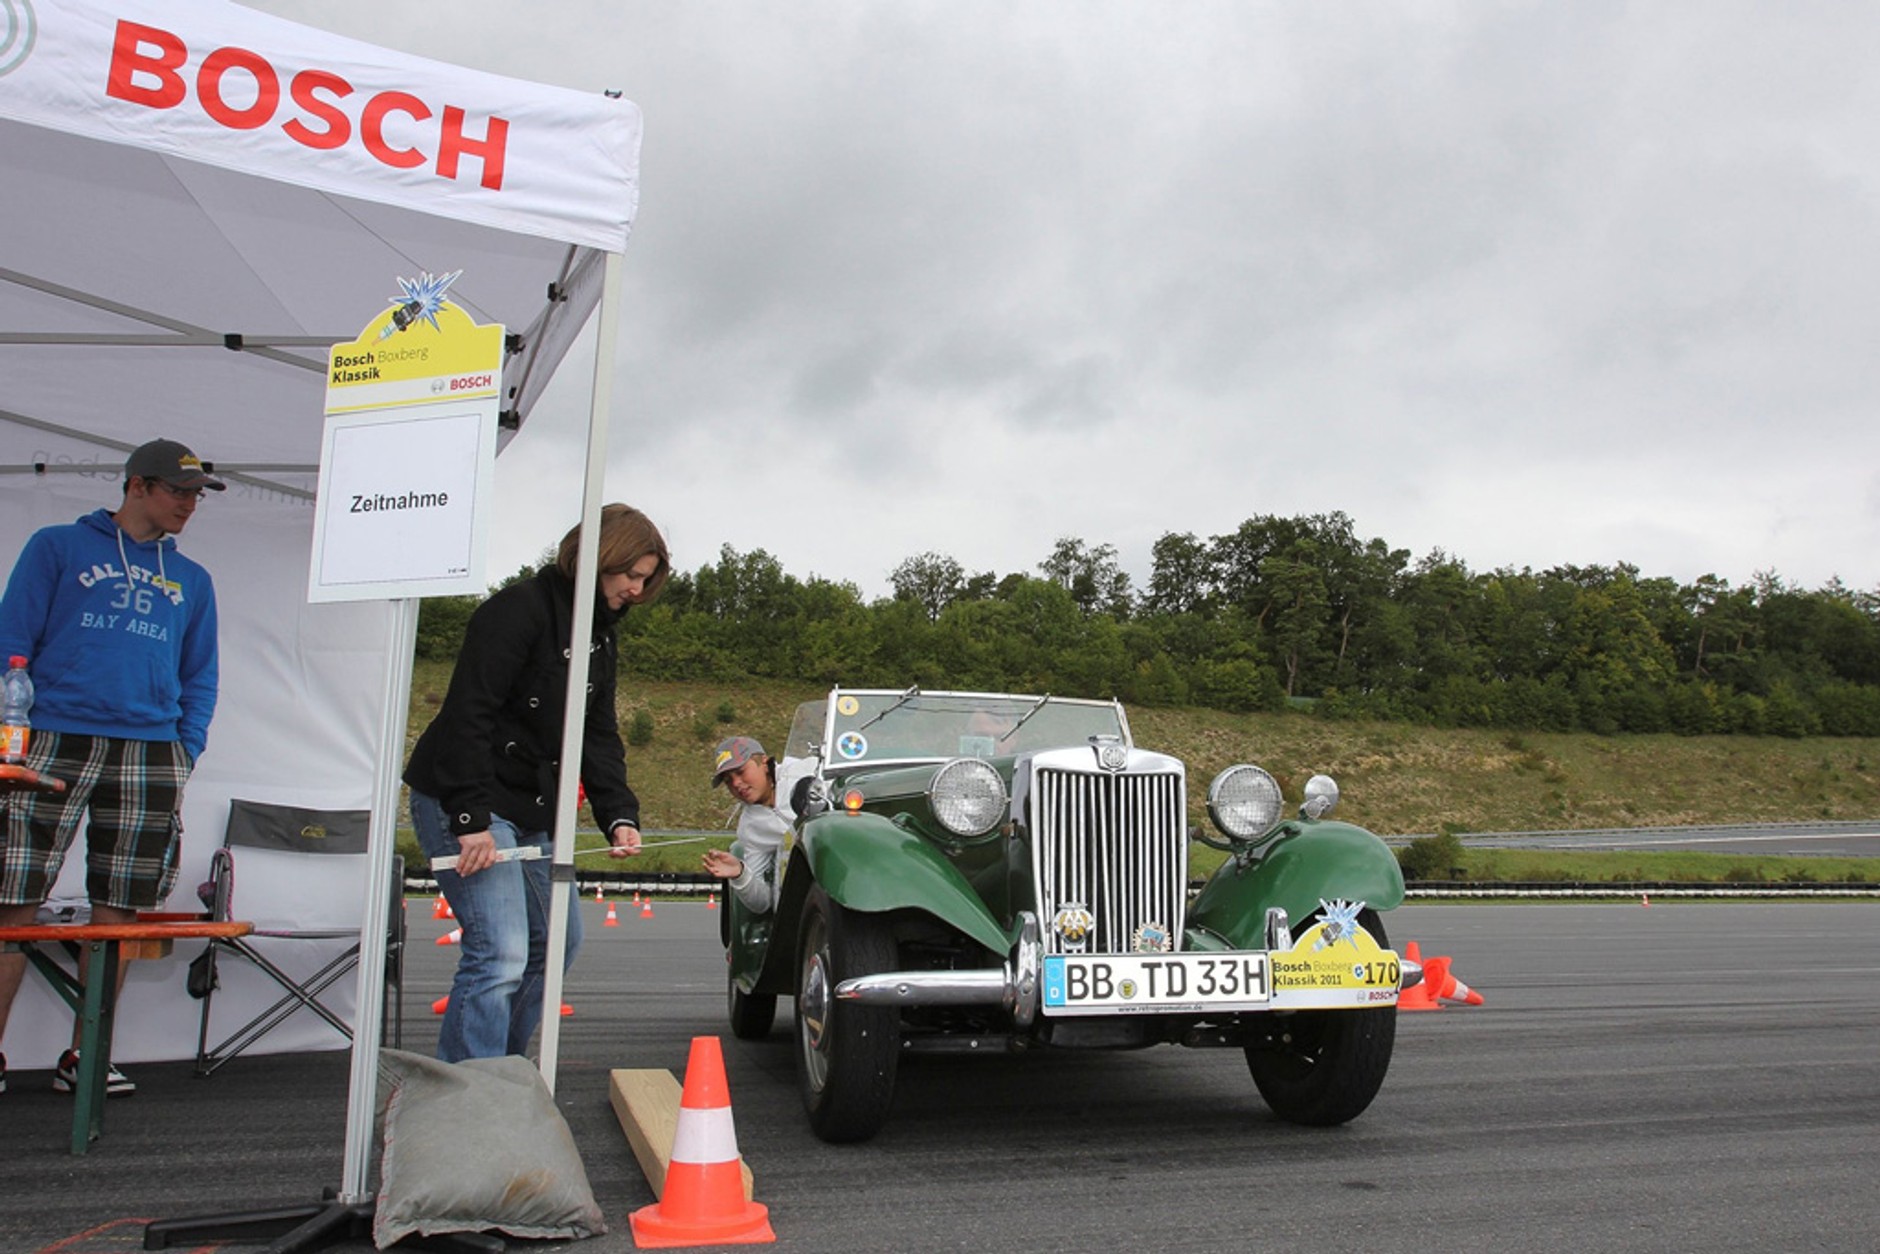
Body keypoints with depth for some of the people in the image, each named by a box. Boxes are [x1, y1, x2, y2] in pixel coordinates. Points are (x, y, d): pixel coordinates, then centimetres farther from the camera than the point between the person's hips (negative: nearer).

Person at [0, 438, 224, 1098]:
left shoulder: (192, 581, 18)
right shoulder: (58, 546, 9)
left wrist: (186, 752, 4)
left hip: (149, 755, 3)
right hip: (54, 743, -3)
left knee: (118, 911, 4)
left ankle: (84, 1055, 14)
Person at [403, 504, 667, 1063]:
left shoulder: (601, 637, 13)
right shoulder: (521, 609, -16)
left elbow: (599, 736, 10)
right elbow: (468, 714, -23)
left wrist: (619, 815, -4)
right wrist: (471, 819, -28)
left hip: (535, 811, 10)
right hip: (462, 805, -10)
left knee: (557, 942, 17)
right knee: (500, 954, -16)